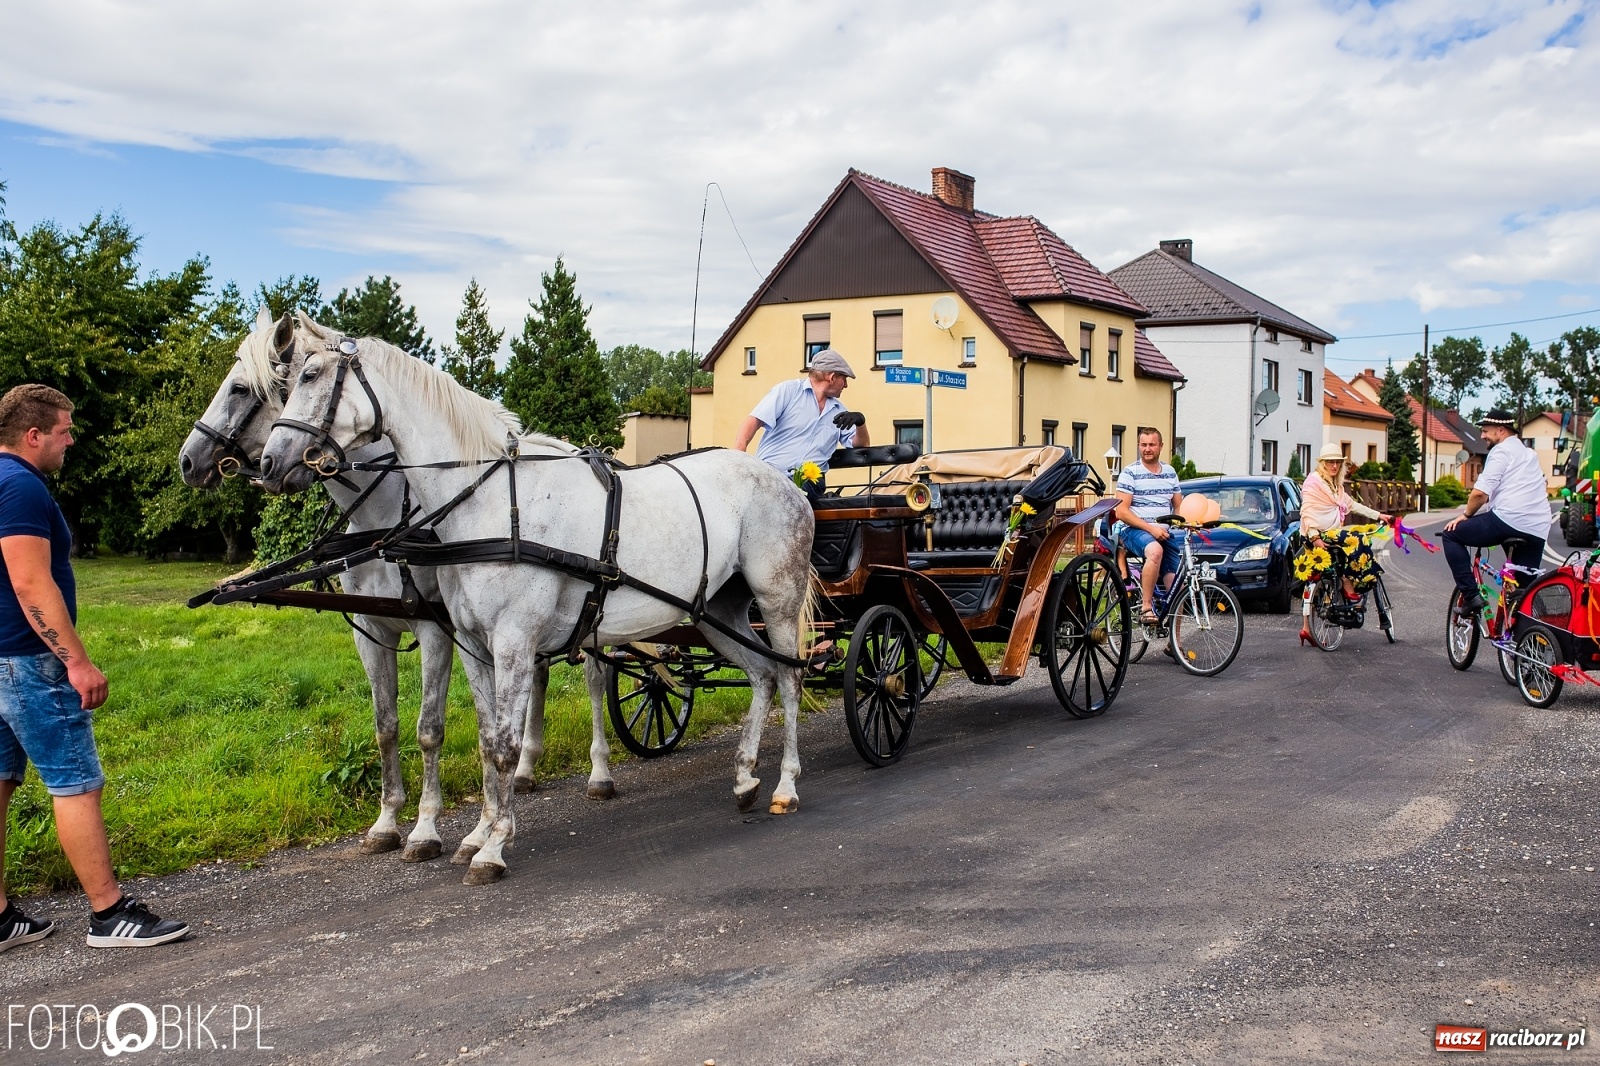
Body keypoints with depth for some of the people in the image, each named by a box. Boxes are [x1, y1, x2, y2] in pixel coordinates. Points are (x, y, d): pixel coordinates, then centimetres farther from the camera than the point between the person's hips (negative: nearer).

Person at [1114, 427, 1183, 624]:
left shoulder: (1170, 472, 14)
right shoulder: (1130, 473, -2)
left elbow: (1178, 507, 20)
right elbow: (1121, 512, -9)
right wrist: (1150, 528, -19)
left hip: (1164, 534, 5)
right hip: (1135, 531, -5)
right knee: (1155, 550, -39)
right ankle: (1146, 608, -34)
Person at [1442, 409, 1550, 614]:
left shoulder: (1501, 450, 0)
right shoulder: (1528, 453, 28)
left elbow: (1480, 493, -11)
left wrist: (1466, 515, 5)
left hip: (1509, 520, -8)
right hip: (1538, 530, 8)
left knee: (1451, 534, 5)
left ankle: (1470, 595, -4)